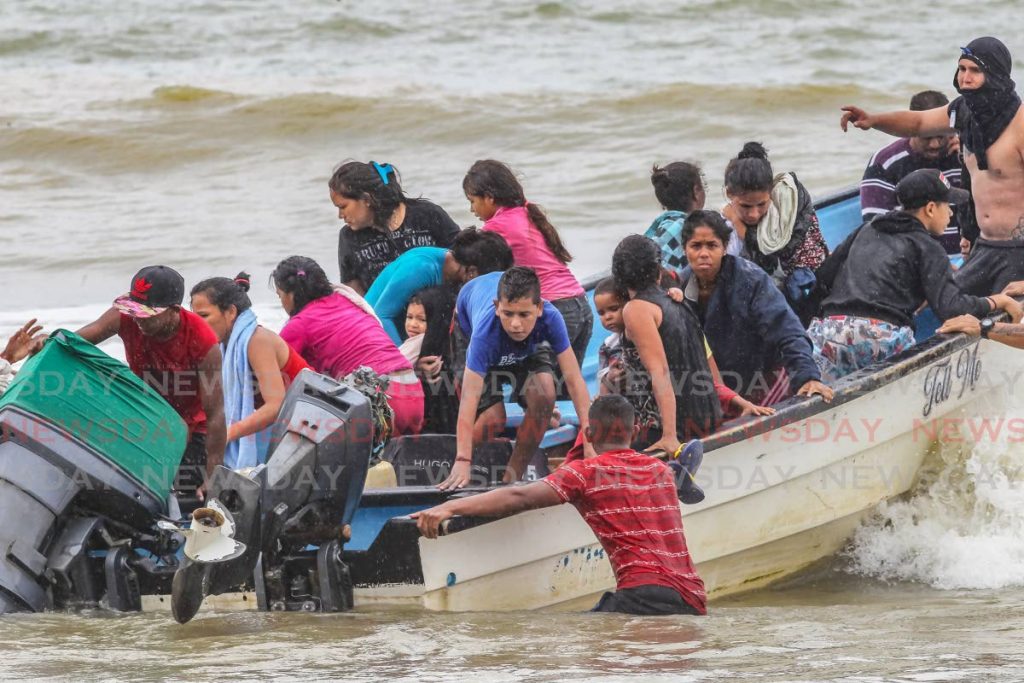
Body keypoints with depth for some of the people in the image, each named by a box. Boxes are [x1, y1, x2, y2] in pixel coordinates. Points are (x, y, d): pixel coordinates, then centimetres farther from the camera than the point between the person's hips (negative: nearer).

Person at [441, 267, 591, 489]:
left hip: (529, 345, 3)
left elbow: (573, 378, -36)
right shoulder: (485, 330, -47)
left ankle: (512, 477, -5)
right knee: (492, 417, -18)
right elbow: (470, 397, -50)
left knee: (543, 397, -21)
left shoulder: (550, 318, -40)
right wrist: (462, 462, -58)